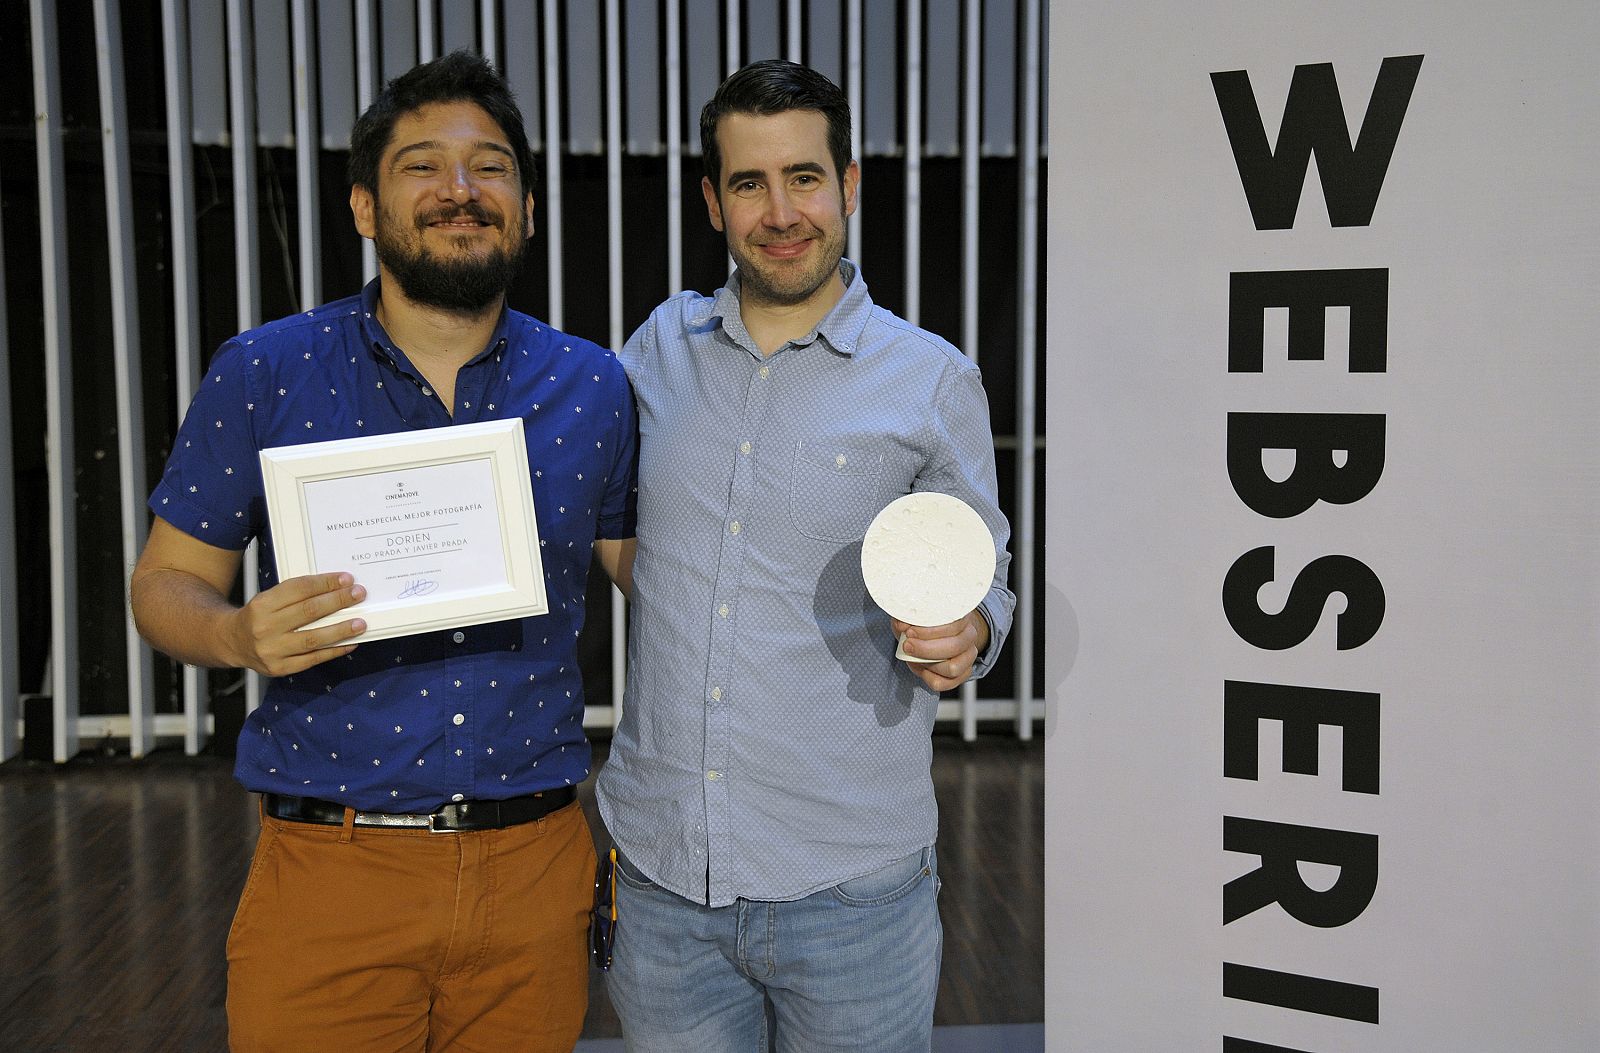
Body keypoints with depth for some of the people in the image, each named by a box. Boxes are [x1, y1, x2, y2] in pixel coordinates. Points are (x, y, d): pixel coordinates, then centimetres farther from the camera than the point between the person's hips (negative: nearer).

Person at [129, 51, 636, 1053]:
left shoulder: (593, 388, 1)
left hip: (534, 871, 2)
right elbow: (167, 582, 3)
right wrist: (240, 634, -19)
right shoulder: (263, 372, -2)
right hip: (329, 872, -1)